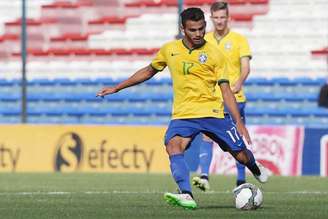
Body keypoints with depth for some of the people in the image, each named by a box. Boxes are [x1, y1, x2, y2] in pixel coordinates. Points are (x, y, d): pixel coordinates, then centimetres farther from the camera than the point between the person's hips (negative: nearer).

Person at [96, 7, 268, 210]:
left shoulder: (215, 55, -1)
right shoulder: (169, 50, 6)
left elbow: (226, 90, -2)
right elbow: (148, 72, 21)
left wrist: (239, 122, -11)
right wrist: (116, 88, 22)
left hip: (212, 113, -1)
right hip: (183, 115, 1)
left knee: (241, 154, 0)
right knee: (173, 145, -29)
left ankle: (256, 171, 39)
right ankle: (187, 196, -41)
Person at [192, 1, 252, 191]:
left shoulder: (239, 40, 1)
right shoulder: (204, 41, 9)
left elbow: (245, 67, -10)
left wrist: (239, 83, -28)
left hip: (234, 98, -2)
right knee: (207, 136, -14)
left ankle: (241, 180, 12)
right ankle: (204, 177, -22)